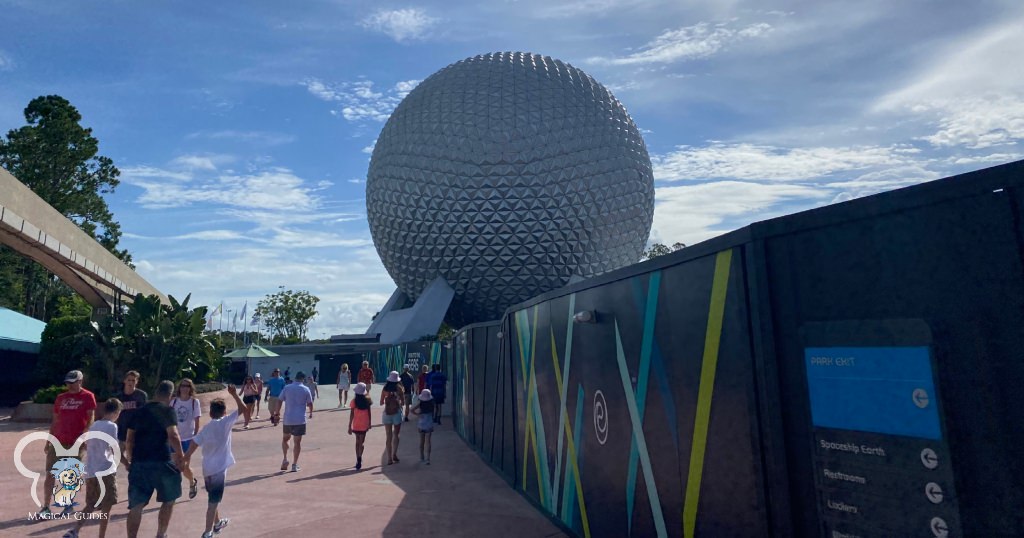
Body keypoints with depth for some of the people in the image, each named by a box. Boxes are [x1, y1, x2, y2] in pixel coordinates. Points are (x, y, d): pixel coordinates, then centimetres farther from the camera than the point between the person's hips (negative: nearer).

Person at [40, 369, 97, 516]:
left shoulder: (88, 397, -3)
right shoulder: (61, 398, 11)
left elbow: (91, 419, -8)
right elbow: (55, 420, 15)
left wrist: (83, 437, -18)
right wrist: (49, 441, 12)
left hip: (77, 443, -4)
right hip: (57, 442, 4)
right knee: (50, 474, 1)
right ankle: (45, 507, 7)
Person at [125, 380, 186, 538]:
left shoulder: (140, 412, 12)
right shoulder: (167, 410, -6)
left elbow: (129, 441, 14)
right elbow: (173, 436, -16)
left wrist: (130, 459, 27)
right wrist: (180, 455, -5)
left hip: (138, 463, 5)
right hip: (161, 462, -5)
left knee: (136, 506, 9)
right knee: (169, 500, 16)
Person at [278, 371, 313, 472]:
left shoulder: (287, 388, 2)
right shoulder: (306, 389, -2)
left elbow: (280, 401, 1)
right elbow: (310, 403, 1)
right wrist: (311, 412, 21)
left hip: (288, 419, 2)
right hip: (300, 419, -2)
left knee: (285, 439, 22)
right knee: (297, 442, 6)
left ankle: (285, 459, 8)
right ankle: (294, 465, 7)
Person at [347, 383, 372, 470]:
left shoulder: (354, 400, -10)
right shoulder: (367, 400, -5)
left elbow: (352, 414, -9)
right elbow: (369, 413, 1)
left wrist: (349, 426, -4)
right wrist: (369, 423, 12)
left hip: (356, 424, 0)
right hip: (364, 424, 0)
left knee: (357, 441, 18)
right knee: (361, 442, 4)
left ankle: (358, 460, 20)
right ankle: (359, 461, -8)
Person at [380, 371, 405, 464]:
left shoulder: (385, 389, -2)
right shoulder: (399, 388, -8)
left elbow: (381, 403, 5)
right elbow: (403, 401, -1)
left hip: (387, 414, 2)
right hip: (397, 413, -2)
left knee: (389, 437, 8)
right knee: (396, 435, 13)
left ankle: (390, 458, 8)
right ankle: (394, 454, -2)